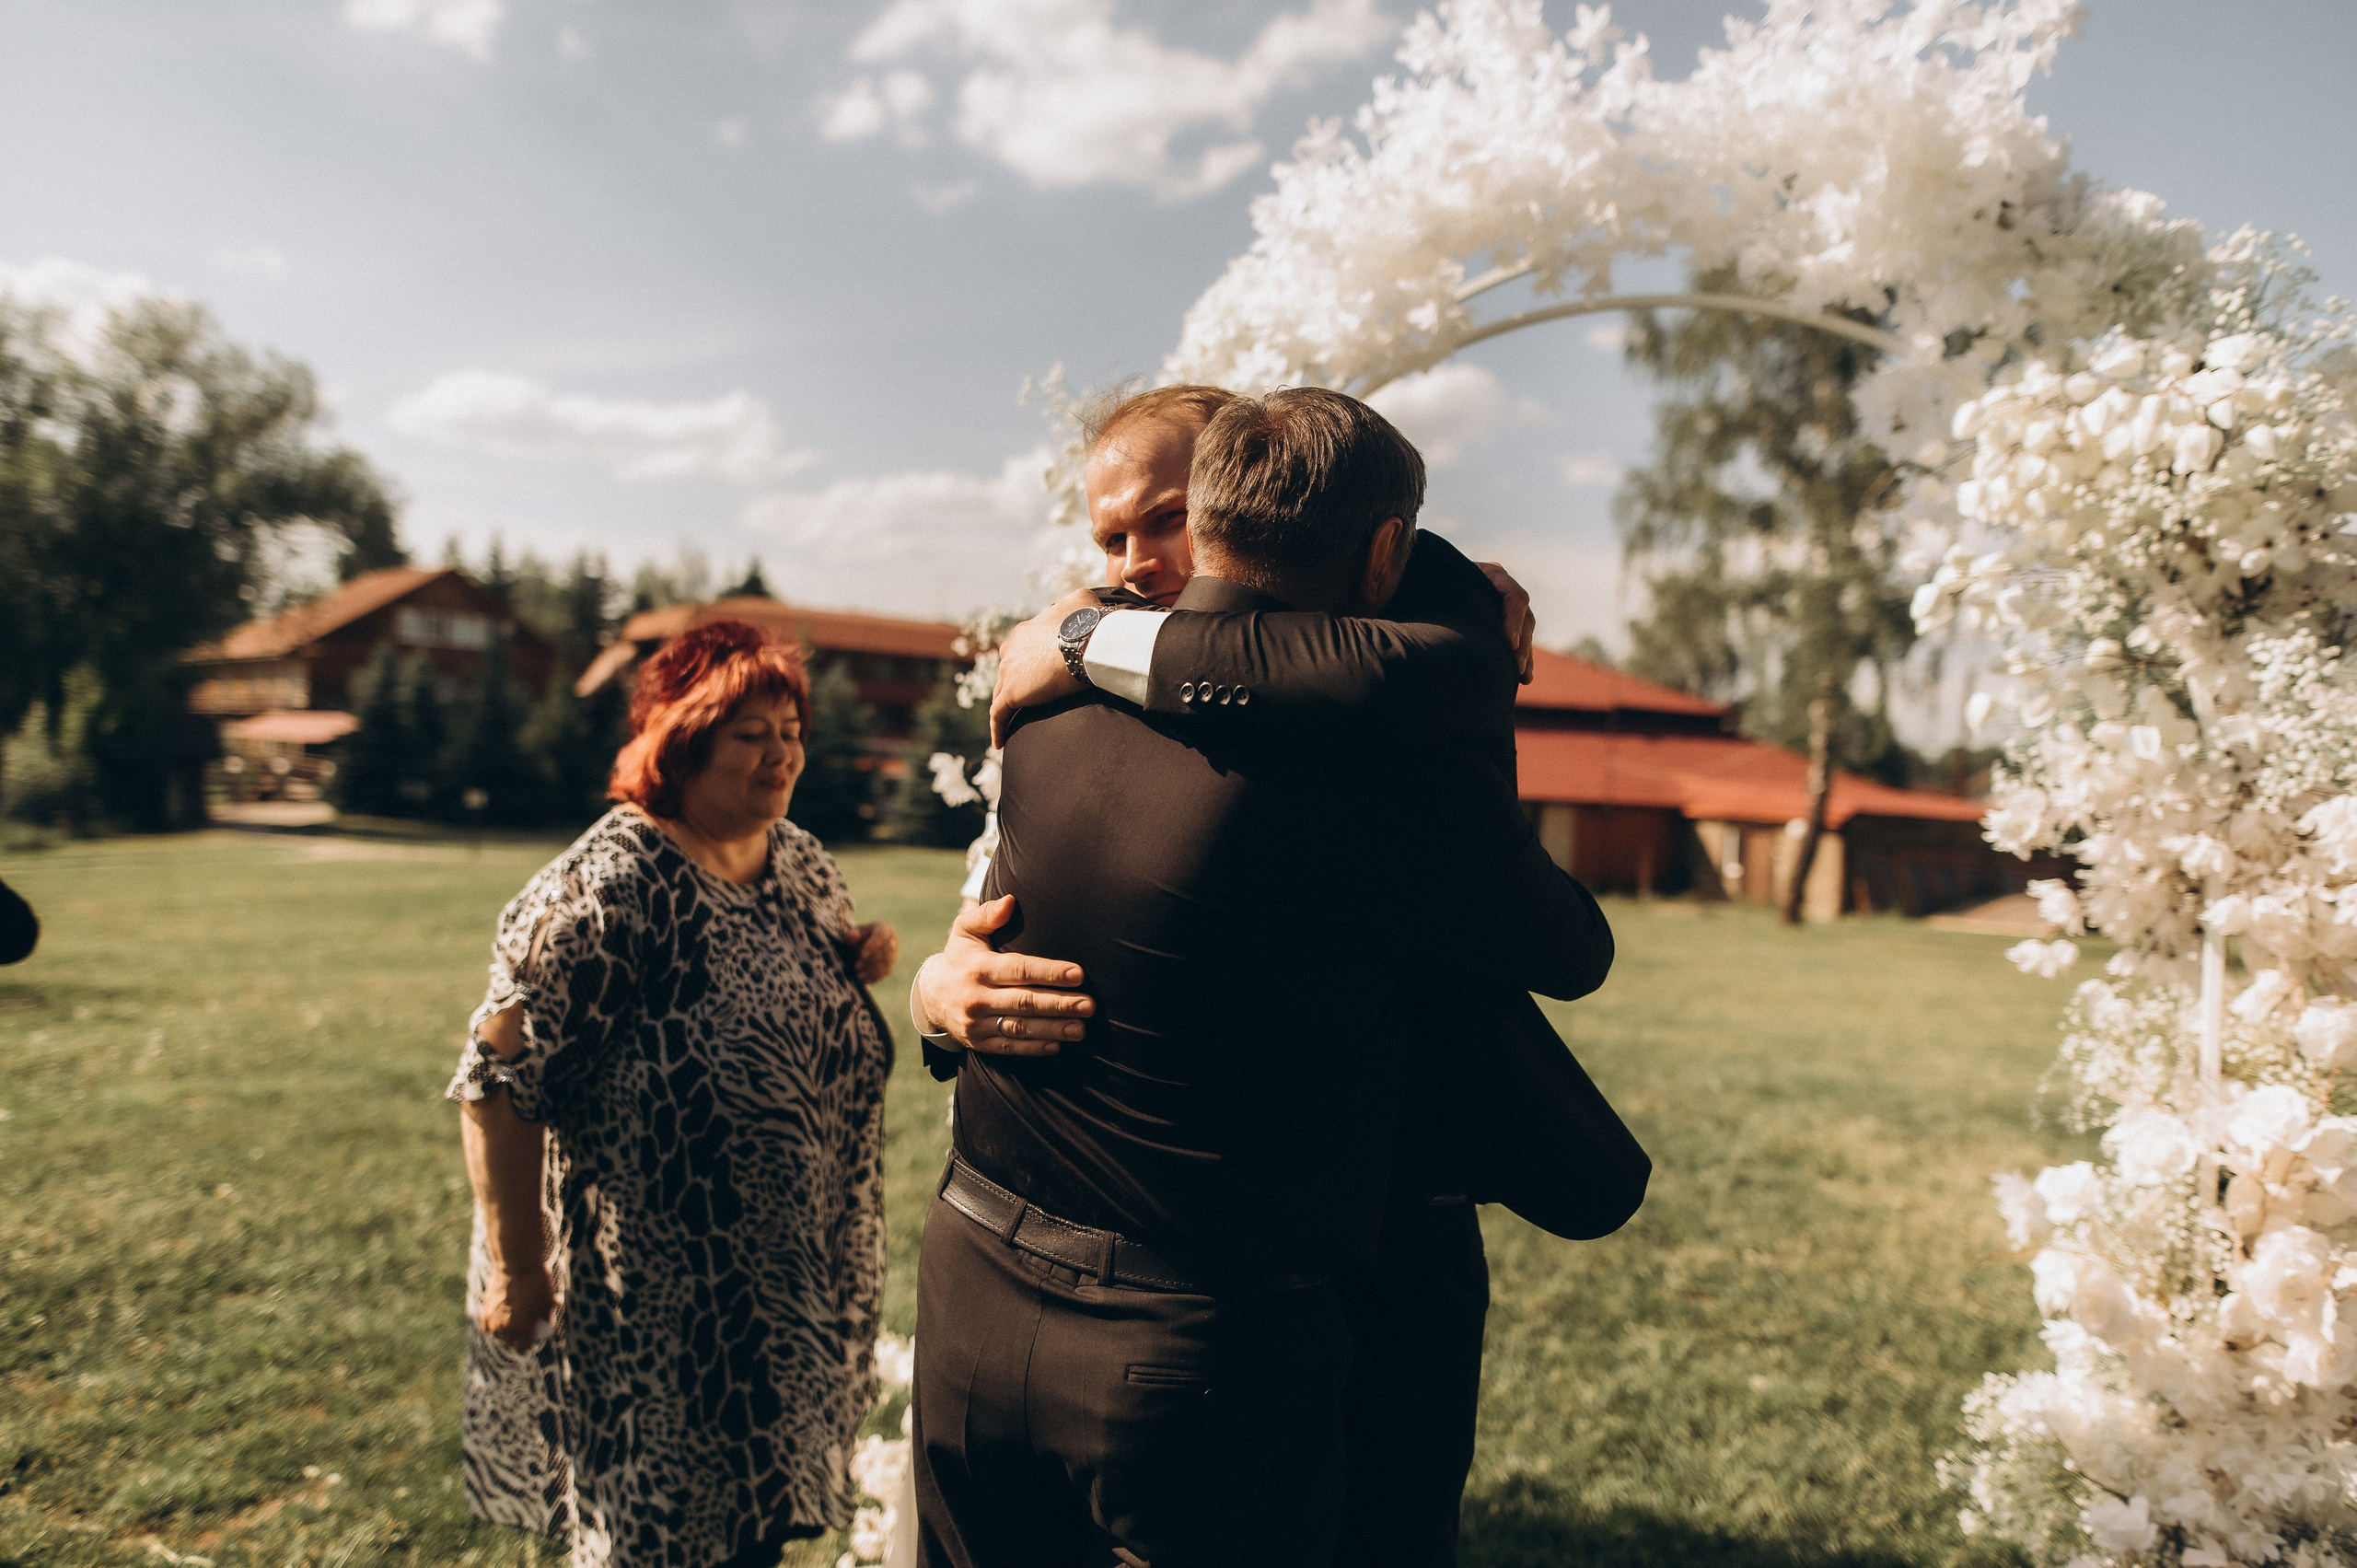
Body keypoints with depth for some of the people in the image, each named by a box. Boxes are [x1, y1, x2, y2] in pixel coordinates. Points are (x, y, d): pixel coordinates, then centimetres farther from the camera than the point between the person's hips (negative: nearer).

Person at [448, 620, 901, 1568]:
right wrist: (516, 1268, -17)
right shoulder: (608, 886, -20)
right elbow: (499, 1081, -20)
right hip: (655, 1302, -7)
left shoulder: (803, 862, 4)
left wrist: (860, 969, -4)